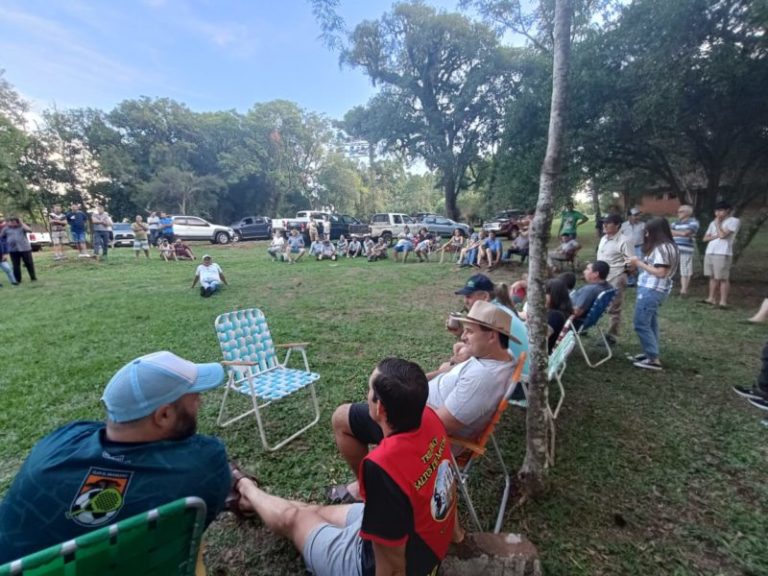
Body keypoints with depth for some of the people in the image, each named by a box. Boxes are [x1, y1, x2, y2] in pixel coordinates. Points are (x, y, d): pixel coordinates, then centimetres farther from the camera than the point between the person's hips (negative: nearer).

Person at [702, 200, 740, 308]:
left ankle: (723, 301, -4)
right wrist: (715, 236, -4)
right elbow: (705, 238, 15)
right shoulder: (713, 223, 19)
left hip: (722, 253, -7)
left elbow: (722, 235, -13)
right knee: (712, 277, 11)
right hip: (709, 252, 7)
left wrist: (717, 223, 0)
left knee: (723, 278, -6)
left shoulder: (734, 221, -1)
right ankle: (712, 299, 16)